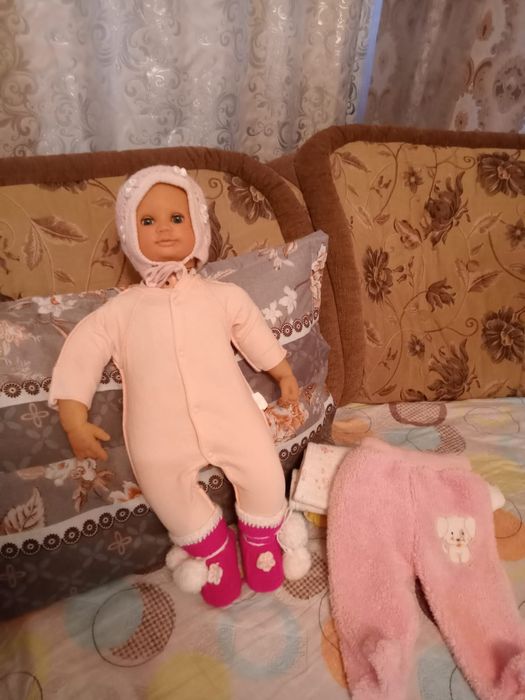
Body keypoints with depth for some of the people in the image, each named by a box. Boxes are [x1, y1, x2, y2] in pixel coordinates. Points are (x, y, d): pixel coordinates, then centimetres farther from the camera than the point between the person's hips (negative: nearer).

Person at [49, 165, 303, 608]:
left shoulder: (222, 295, 16)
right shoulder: (121, 309, 12)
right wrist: (75, 420, 0)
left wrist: (285, 375, 22)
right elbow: (82, 353, 8)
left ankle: (261, 538, 24)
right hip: (162, 428, 0)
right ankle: (214, 547, 14)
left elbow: (256, 334, 23)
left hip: (228, 413, 1)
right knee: (160, 480, -19)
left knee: (264, 470, -11)